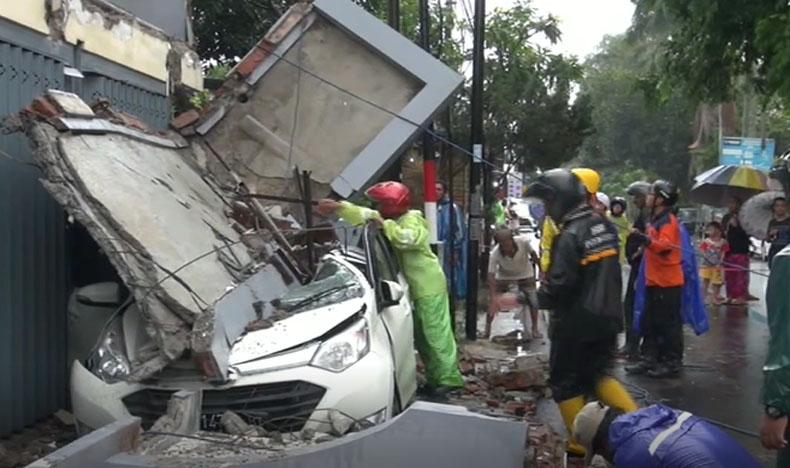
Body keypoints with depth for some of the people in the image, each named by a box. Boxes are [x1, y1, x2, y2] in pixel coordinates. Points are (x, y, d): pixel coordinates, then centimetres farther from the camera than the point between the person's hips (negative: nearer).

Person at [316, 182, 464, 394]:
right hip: (417, 287, 10)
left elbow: (406, 239, -36)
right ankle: (435, 377, 22)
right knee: (421, 335, 13)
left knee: (436, 332, -7)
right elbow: (363, 215, 14)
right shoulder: (389, 219, 11)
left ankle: (450, 378, -1)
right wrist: (338, 207, 8)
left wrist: (385, 225, -25)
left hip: (429, 286, -10)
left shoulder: (411, 220, -15)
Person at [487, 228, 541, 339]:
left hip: (525, 275, 1)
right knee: (493, 302, -4)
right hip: (504, 277, -1)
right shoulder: (495, 254, -34)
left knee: (533, 301, -2)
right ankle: (487, 329, 14)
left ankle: (535, 329, 17)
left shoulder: (523, 241, -33)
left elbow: (533, 254, -12)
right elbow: (491, 276, -33)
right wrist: (493, 298, -39)